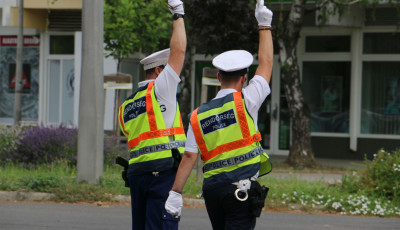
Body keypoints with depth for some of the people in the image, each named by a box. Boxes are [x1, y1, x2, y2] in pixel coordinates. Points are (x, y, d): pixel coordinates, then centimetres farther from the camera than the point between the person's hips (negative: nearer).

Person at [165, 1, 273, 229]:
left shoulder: (198, 115, 8)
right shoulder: (245, 101, -3)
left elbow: (189, 156, 2)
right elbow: (266, 64, 7)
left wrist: (176, 193, 2)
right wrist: (264, 25, 16)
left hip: (212, 186, 5)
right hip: (242, 188, -5)